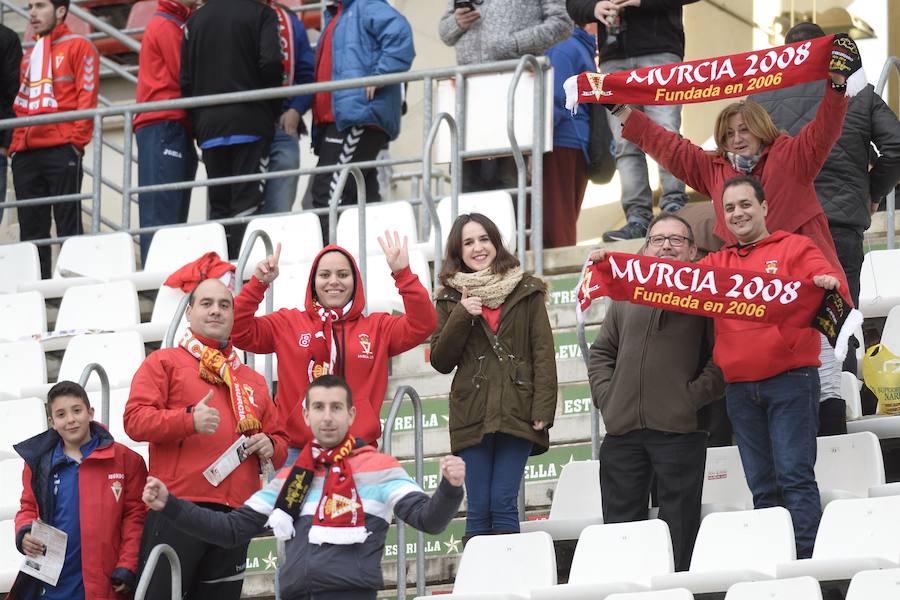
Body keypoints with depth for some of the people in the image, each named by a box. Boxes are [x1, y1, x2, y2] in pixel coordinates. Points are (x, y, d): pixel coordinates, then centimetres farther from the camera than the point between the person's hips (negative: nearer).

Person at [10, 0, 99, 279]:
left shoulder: (78, 47, 3)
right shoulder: (29, 56, 23)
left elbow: (87, 97, -5)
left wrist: (76, 140, -13)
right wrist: (16, 144, 10)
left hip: (61, 151, -6)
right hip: (26, 154, 6)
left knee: (68, 224, -8)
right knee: (31, 229, 3)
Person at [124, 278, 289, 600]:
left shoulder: (253, 380, 24)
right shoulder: (164, 362, 9)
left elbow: (280, 438, 28)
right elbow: (135, 419, -4)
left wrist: (270, 447, 4)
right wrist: (189, 420, -19)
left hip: (235, 513, 5)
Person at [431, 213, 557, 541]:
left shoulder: (527, 291, 7)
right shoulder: (451, 299, 11)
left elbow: (543, 353, 3)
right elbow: (440, 361, 7)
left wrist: (543, 409, -7)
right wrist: (461, 317, -8)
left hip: (516, 414, -1)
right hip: (472, 414, 1)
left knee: (503, 504, -7)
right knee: (479, 509, -2)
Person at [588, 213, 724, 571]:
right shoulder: (627, 296, 19)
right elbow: (601, 352, 22)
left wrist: (694, 396, -13)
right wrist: (606, 395, 7)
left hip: (678, 430, -4)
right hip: (622, 431, 4)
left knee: (679, 530, -2)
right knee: (620, 528, 5)